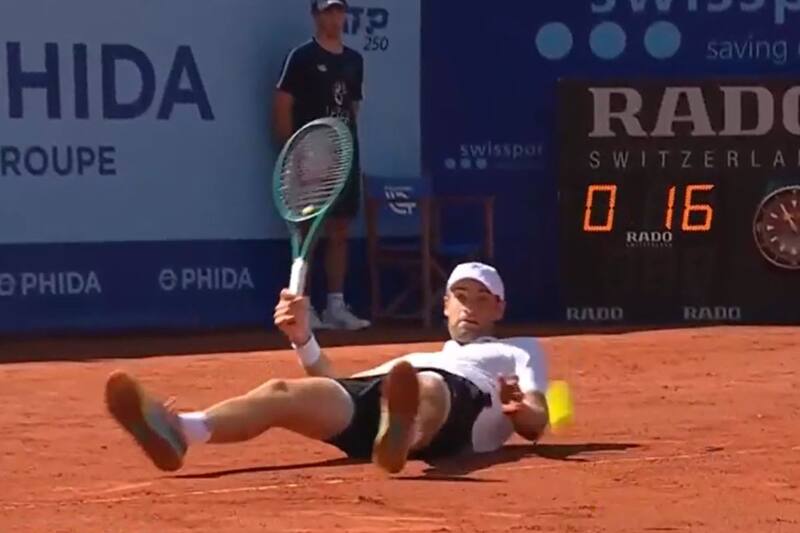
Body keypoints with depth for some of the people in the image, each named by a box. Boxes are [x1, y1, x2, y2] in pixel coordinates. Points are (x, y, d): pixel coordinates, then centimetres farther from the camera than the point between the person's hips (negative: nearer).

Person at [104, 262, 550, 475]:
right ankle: (180, 431, -55)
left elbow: (536, 424, 17)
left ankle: (399, 436, -80)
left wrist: (521, 409, -8)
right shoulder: (417, 356, 46)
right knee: (281, 391, -26)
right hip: (377, 392, 4)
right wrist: (304, 340, 17)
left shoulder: (520, 349, 37)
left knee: (425, 386, -42)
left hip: (461, 394, -4)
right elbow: (342, 393, 31)